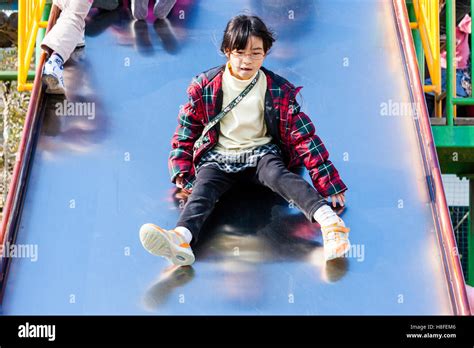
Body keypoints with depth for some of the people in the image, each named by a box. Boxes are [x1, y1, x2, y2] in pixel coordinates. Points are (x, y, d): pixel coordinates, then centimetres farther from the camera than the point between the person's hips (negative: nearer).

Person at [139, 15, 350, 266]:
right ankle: (182, 238, -58)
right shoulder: (205, 86, 0)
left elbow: (304, 135, -3)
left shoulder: (279, 90, 0)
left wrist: (327, 183, -9)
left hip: (261, 152, 0)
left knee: (277, 174, -33)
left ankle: (327, 220, -55)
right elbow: (185, 132, 6)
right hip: (218, 156, 1)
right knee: (203, 187, -30)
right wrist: (183, 176, -6)